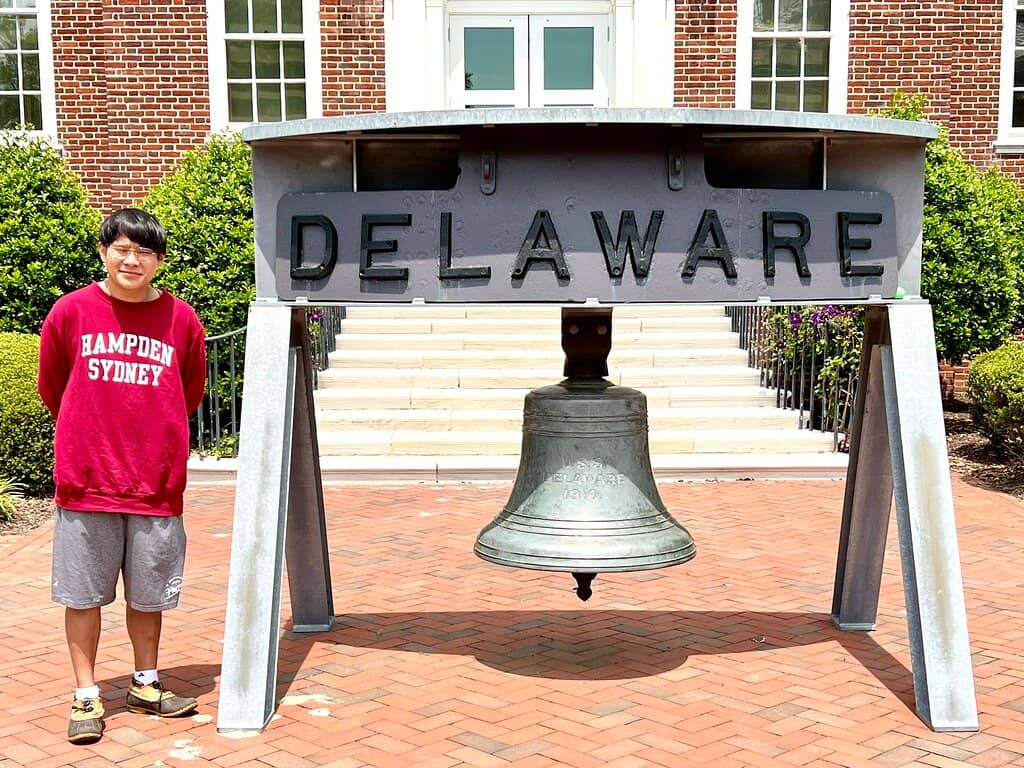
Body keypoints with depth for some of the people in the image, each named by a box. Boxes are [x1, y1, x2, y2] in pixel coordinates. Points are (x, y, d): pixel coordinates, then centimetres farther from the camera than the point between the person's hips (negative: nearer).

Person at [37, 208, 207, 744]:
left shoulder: (182, 321, -1)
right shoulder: (71, 311, -3)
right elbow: (51, 387, 10)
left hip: (157, 483, 1)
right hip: (85, 481, -1)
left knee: (149, 593, 12)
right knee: (83, 593, 7)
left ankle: (145, 685, 30)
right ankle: (86, 697, 20)